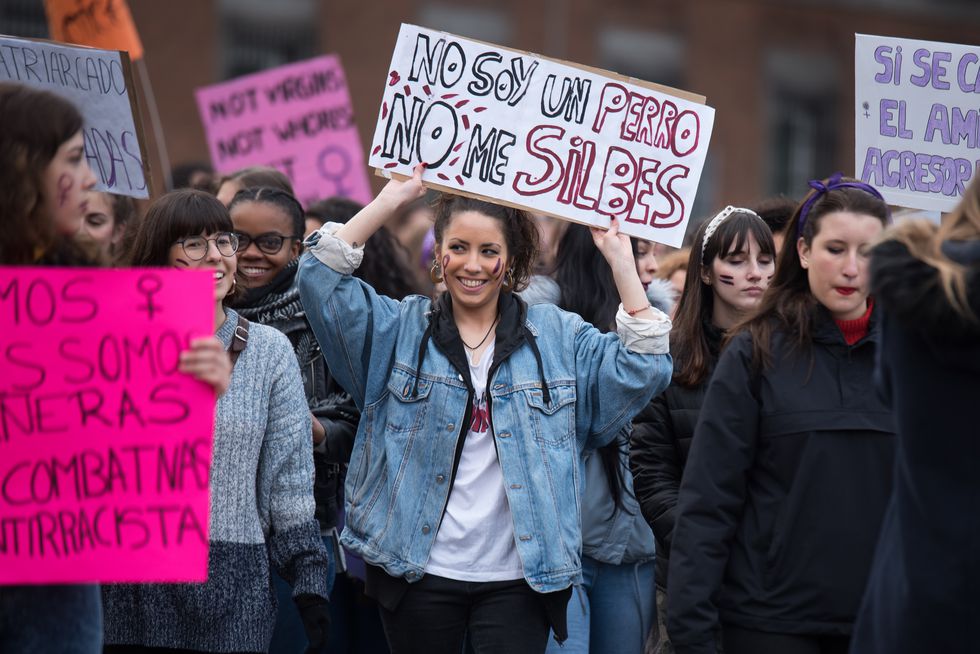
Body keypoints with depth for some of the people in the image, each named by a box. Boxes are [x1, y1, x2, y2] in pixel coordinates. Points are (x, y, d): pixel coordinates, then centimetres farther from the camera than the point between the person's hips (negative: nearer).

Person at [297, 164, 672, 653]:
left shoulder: (559, 337, 8)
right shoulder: (401, 329, 6)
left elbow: (642, 369, -3)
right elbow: (321, 279, -4)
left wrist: (621, 263, -7)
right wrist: (393, 198, -8)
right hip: (418, 573, 0)